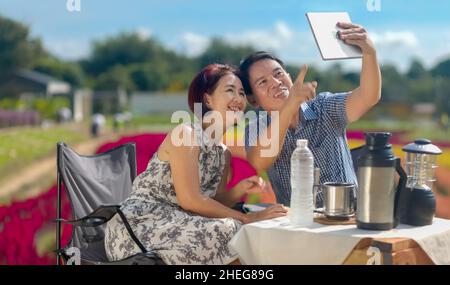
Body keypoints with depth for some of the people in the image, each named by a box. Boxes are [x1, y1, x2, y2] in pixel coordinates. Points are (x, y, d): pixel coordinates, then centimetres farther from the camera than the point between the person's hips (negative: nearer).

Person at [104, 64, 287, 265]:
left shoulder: (224, 154, 10)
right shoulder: (185, 135, -14)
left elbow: (213, 205, 10)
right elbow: (191, 201, -20)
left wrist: (240, 189, -7)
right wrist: (246, 218, -16)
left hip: (174, 225, 8)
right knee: (226, 231, -25)